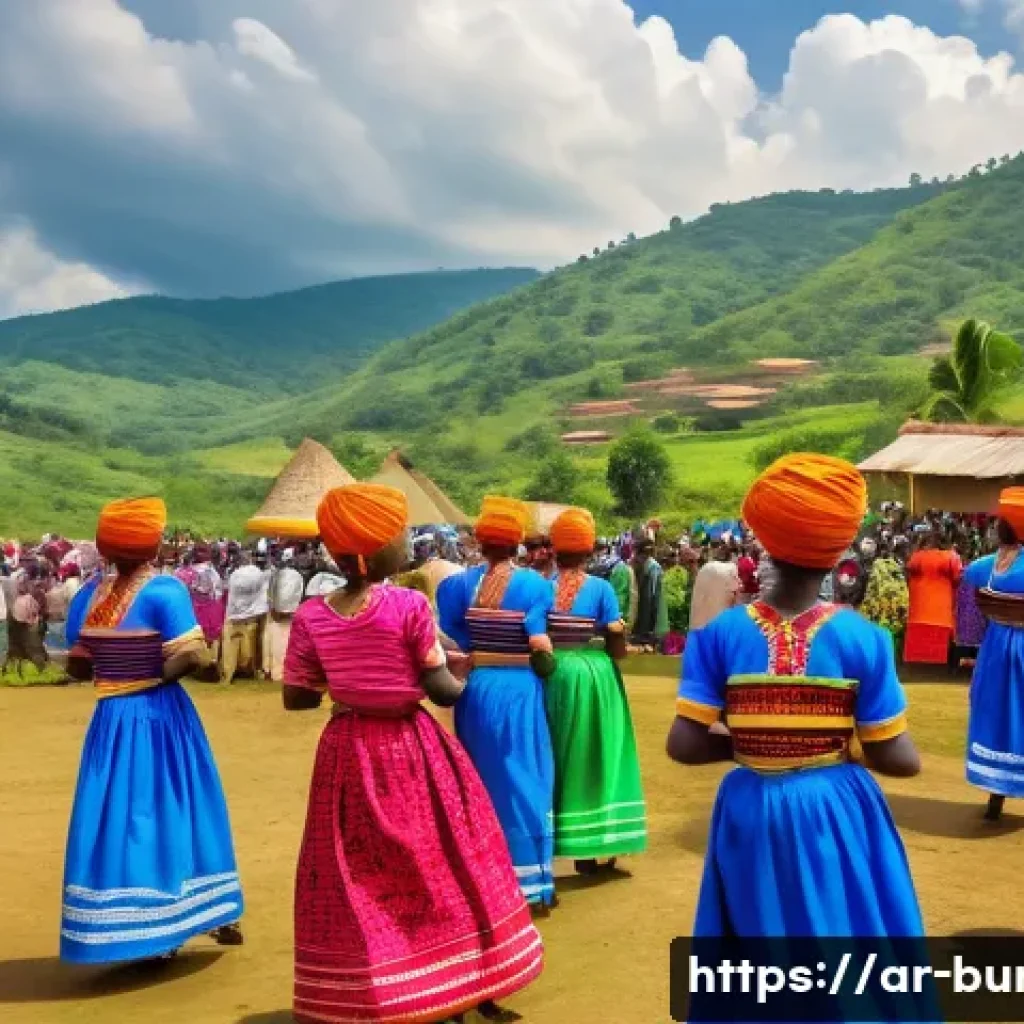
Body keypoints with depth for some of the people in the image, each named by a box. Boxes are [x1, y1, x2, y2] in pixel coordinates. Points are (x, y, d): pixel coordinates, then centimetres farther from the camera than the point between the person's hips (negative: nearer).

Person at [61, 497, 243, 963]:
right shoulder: (164, 591, -14)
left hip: (110, 719, 4)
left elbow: (77, 666, 5)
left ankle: (120, 929, 16)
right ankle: (163, 925, 23)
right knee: (172, 811, 10)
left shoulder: (88, 593, 1)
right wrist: (158, 672, -3)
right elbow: (191, 657, -22)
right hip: (160, 717, -4)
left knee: (116, 815, 10)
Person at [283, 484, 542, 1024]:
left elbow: (296, 697, -1)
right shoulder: (410, 605, -16)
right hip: (412, 751, -3)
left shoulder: (311, 616, -5)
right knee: (435, 866, 13)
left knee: (354, 875, 14)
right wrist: (462, 681, 7)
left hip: (347, 755, 3)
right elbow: (441, 690, -14)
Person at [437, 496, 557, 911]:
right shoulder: (534, 584, -9)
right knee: (522, 779, 5)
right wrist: (548, 669, 8)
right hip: (519, 690, -3)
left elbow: (451, 639, -1)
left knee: (479, 778, 14)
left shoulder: (461, 583, 0)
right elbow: (541, 650, -11)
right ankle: (529, 882, 10)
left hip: (475, 689, 3)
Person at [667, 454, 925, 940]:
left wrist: (752, 744, 4)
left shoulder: (719, 634, -9)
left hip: (753, 818, 2)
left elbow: (684, 745, -12)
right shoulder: (863, 637, -12)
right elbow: (896, 758, -9)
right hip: (837, 816, -1)